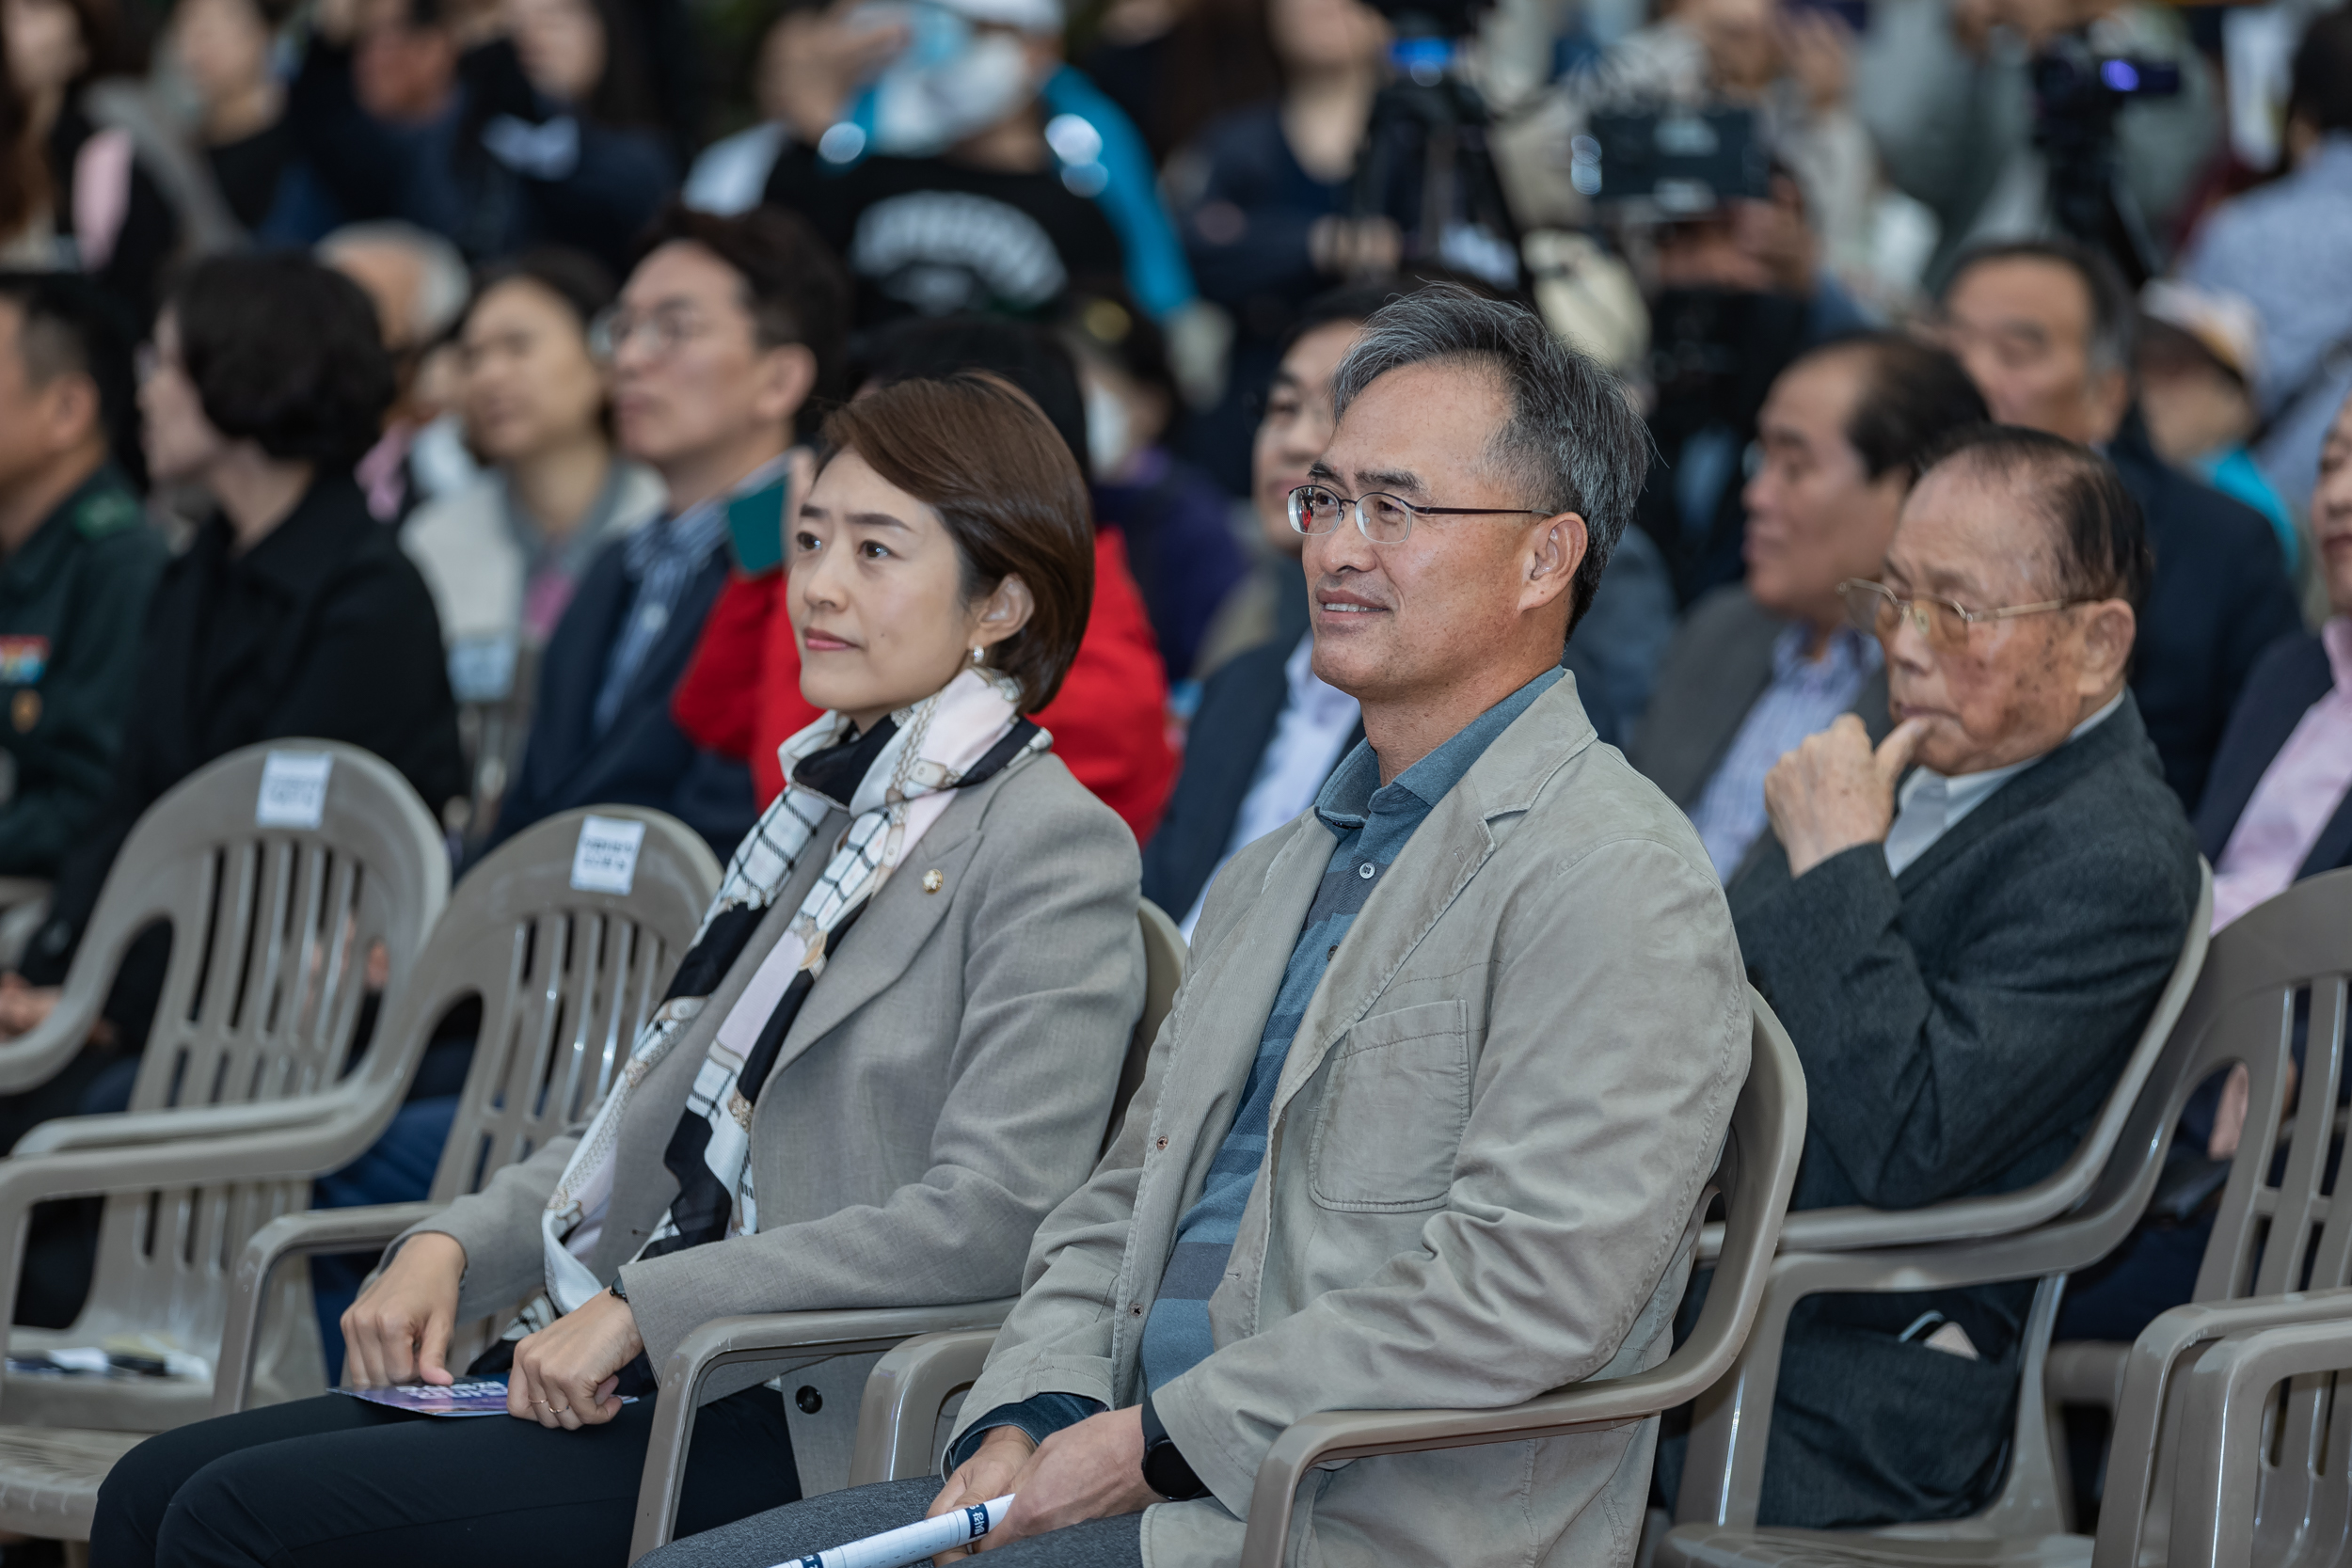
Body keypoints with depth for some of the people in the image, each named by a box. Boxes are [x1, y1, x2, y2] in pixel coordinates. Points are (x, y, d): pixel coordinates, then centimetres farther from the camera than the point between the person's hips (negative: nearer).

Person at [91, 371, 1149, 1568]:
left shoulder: (1053, 850, -7)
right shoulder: (825, 816, 20)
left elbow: (986, 1222, -18)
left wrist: (639, 1308, -18)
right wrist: (453, 1247, 5)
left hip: (805, 1426, -8)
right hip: (629, 1377, 9)